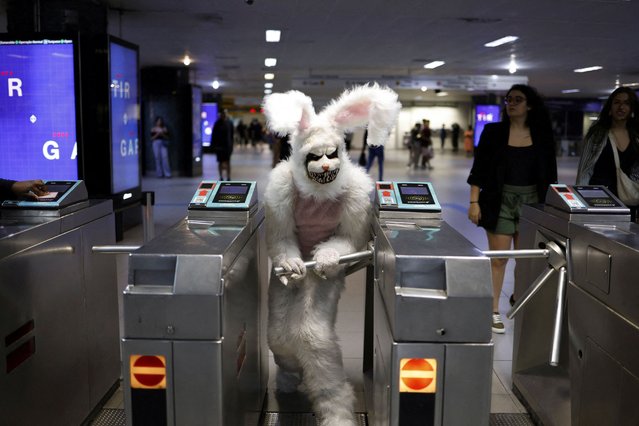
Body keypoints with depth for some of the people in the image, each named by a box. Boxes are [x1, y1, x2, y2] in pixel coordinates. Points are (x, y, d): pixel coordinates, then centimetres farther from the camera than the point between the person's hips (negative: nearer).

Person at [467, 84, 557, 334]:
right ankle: (494, 311, 10)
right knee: (498, 257, 0)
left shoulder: (542, 135, 5)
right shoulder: (493, 131, 0)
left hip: (531, 201, 2)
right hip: (500, 201, -2)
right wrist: (474, 201, -8)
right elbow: (478, 169, -1)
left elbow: (549, 174, 9)